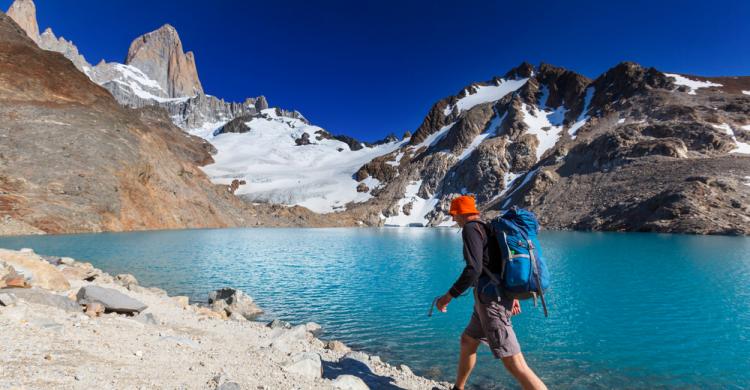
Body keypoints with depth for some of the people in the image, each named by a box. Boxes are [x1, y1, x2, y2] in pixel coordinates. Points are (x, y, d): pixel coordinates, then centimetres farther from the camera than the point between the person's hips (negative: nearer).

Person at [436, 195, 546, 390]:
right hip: (501, 297, 10)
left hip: (491, 300, -10)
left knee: (514, 364, -8)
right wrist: (513, 296, 29)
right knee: (467, 340, 25)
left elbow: (473, 269, -23)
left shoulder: (471, 228, -13)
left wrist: (448, 296, -15)